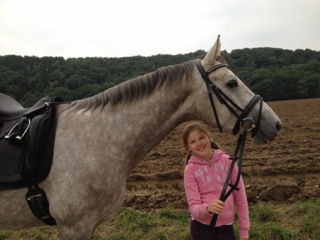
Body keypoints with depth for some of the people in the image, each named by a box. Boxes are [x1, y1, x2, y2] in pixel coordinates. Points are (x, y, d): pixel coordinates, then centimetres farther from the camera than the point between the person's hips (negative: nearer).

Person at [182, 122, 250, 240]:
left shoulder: (227, 161, -6)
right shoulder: (190, 169, -8)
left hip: (226, 226, 1)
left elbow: (240, 197, 0)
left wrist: (244, 230, 1)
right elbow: (193, 206, -11)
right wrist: (207, 208, -33)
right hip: (201, 226, -1)